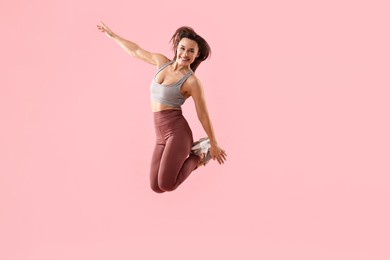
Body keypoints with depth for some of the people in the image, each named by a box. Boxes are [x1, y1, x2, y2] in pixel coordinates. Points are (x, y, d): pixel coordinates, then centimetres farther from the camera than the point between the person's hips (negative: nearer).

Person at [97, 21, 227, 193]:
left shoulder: (192, 82, -10)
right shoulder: (162, 62, 7)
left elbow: (203, 115, -4)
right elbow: (136, 51, 20)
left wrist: (213, 145, 3)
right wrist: (112, 35, 29)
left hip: (177, 131, -6)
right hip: (161, 136, 6)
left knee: (166, 185, -16)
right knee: (156, 187, 1)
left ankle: (197, 157, 9)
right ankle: (187, 152, 21)